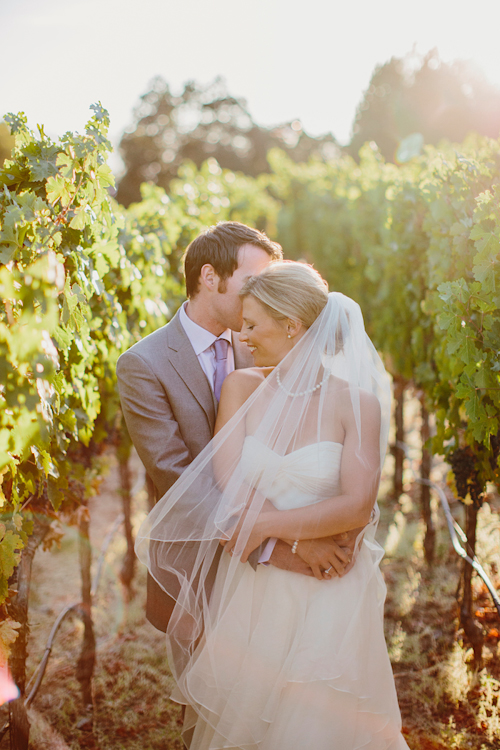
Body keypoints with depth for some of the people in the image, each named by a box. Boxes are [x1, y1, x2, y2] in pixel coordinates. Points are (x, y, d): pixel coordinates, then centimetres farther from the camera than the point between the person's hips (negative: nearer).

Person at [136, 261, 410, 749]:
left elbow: (357, 507, -16)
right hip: (249, 588, 2)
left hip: (327, 597, -2)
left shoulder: (357, 403, -9)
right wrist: (305, 542, -17)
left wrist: (263, 526, -17)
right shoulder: (241, 387, -3)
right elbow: (230, 489, -10)